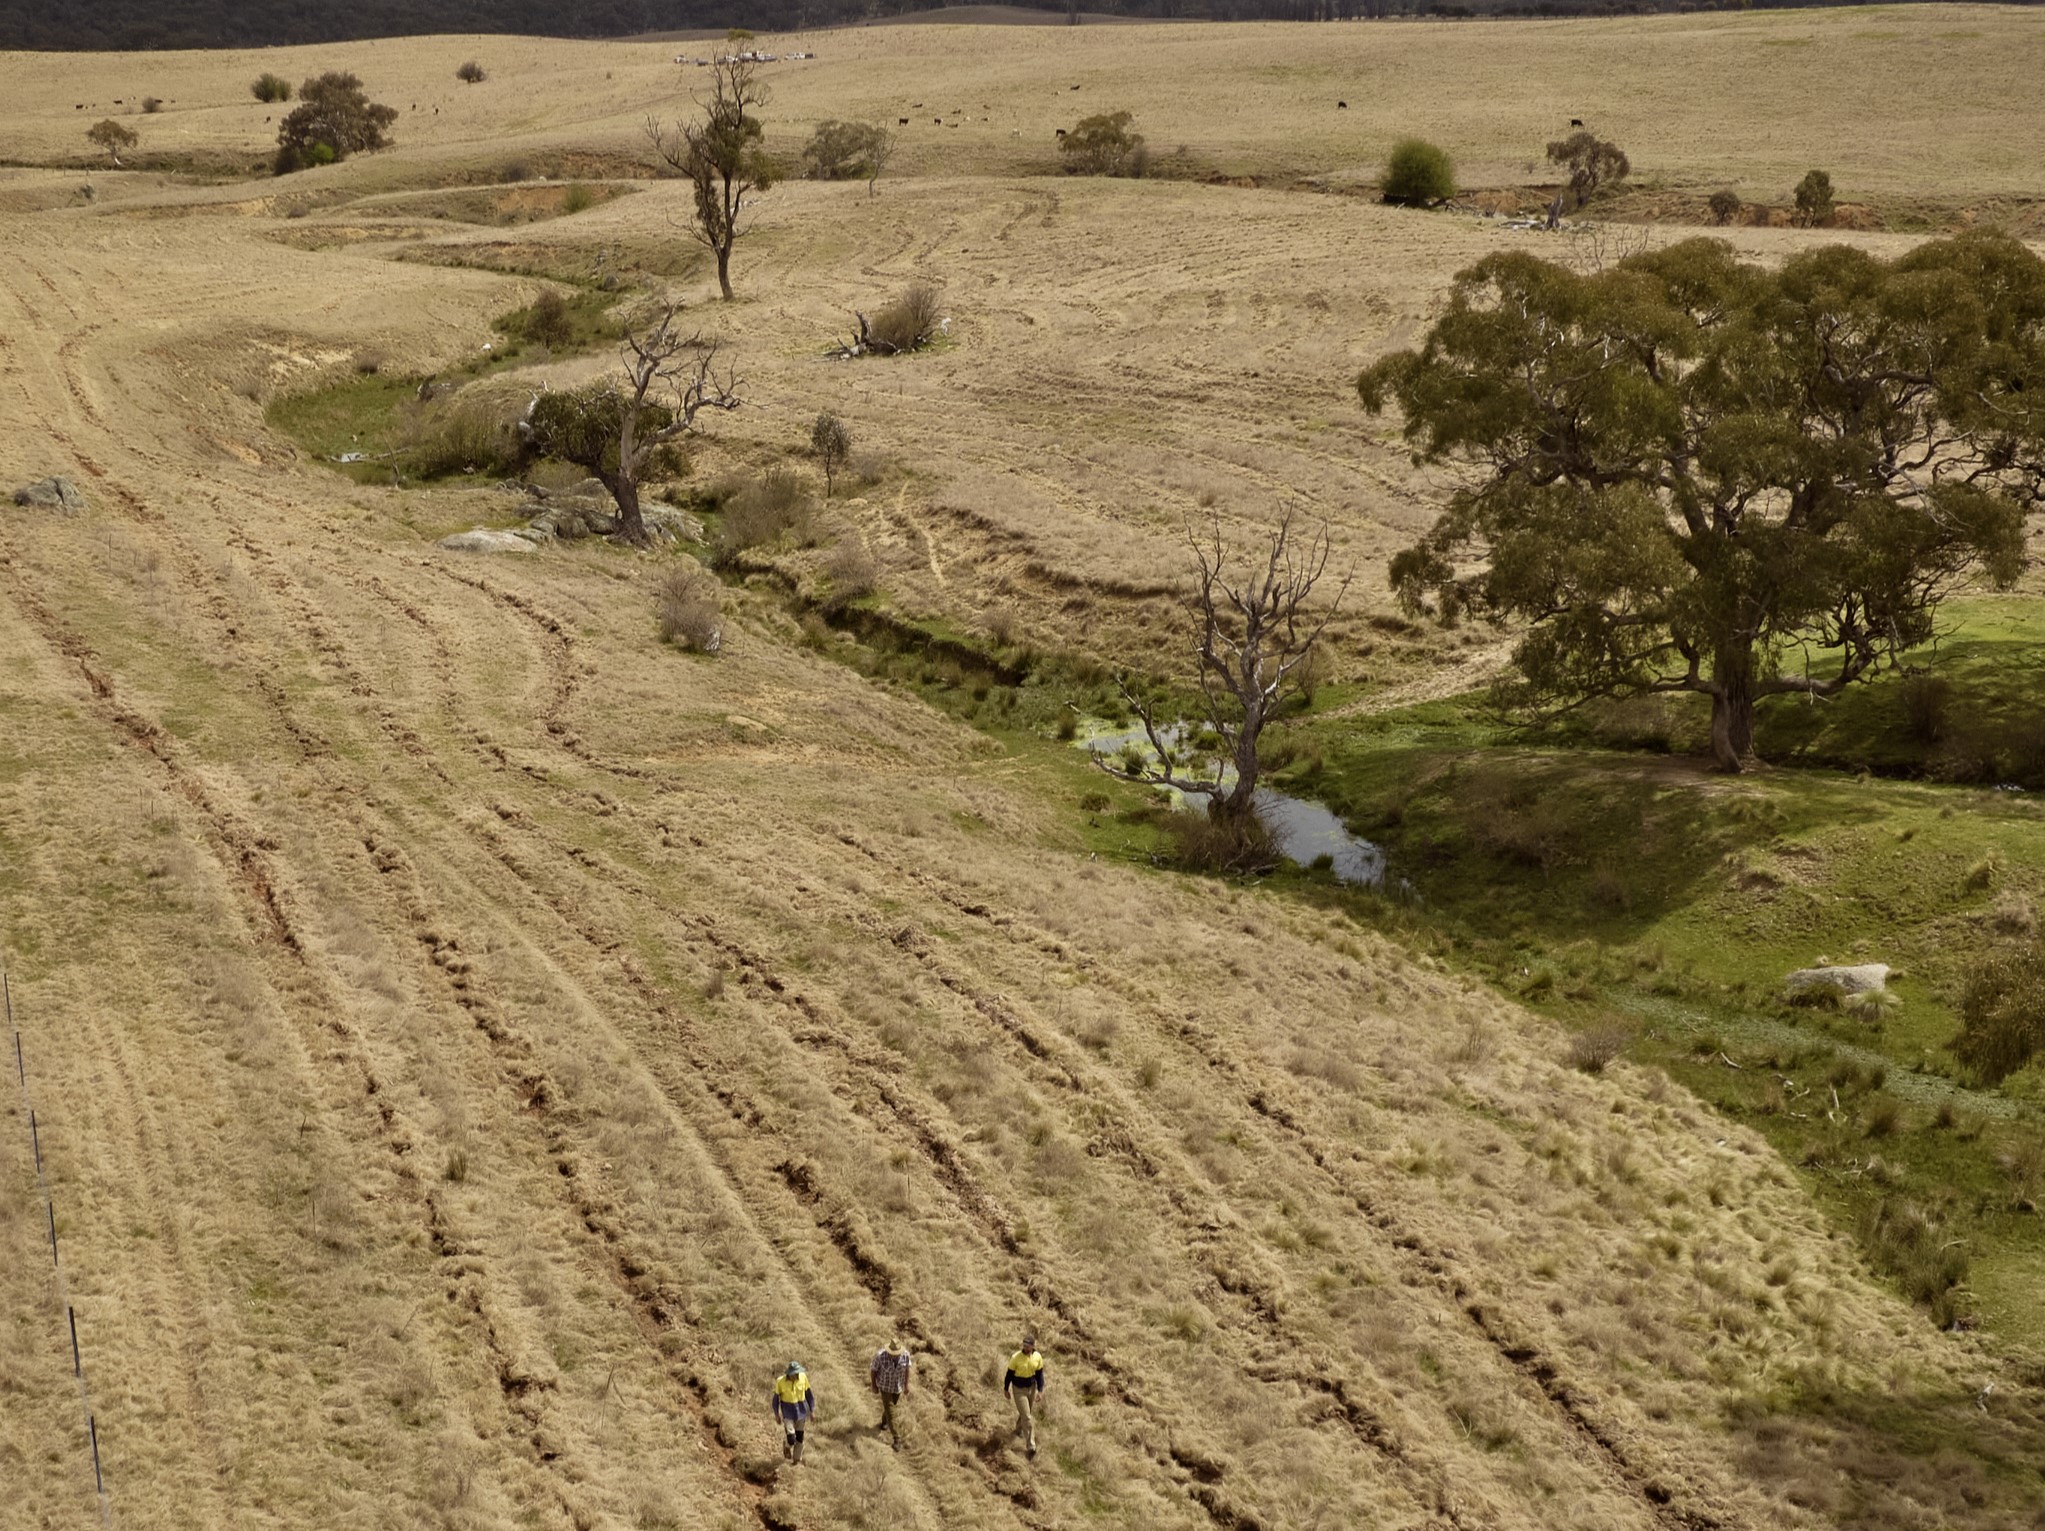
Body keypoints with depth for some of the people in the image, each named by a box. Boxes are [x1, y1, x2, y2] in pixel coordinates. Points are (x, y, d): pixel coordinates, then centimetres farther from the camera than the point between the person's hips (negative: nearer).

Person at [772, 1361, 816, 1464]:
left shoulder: (803, 1377, -14)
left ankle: (797, 1460, 29)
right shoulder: (780, 1381, -20)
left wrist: (812, 1410, 2)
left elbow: (808, 1394, -1)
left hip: (801, 1410, 2)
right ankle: (787, 1445, 28)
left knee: (799, 1437, 10)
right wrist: (776, 1414, -2)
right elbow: (776, 1397, -7)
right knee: (791, 1439, -8)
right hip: (788, 1411, -2)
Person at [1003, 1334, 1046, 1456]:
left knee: (1027, 1413, 20)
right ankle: (1030, 1446, 1)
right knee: (1027, 1417, -6)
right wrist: (1006, 1389, -1)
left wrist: (1040, 1391, -3)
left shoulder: (1037, 1357, -11)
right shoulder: (1016, 1358, -22)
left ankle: (1018, 1430, 50)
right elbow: (1009, 1374, -9)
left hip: (1032, 1388, 4)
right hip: (1019, 1390, -4)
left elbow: (1039, 1375, 0)